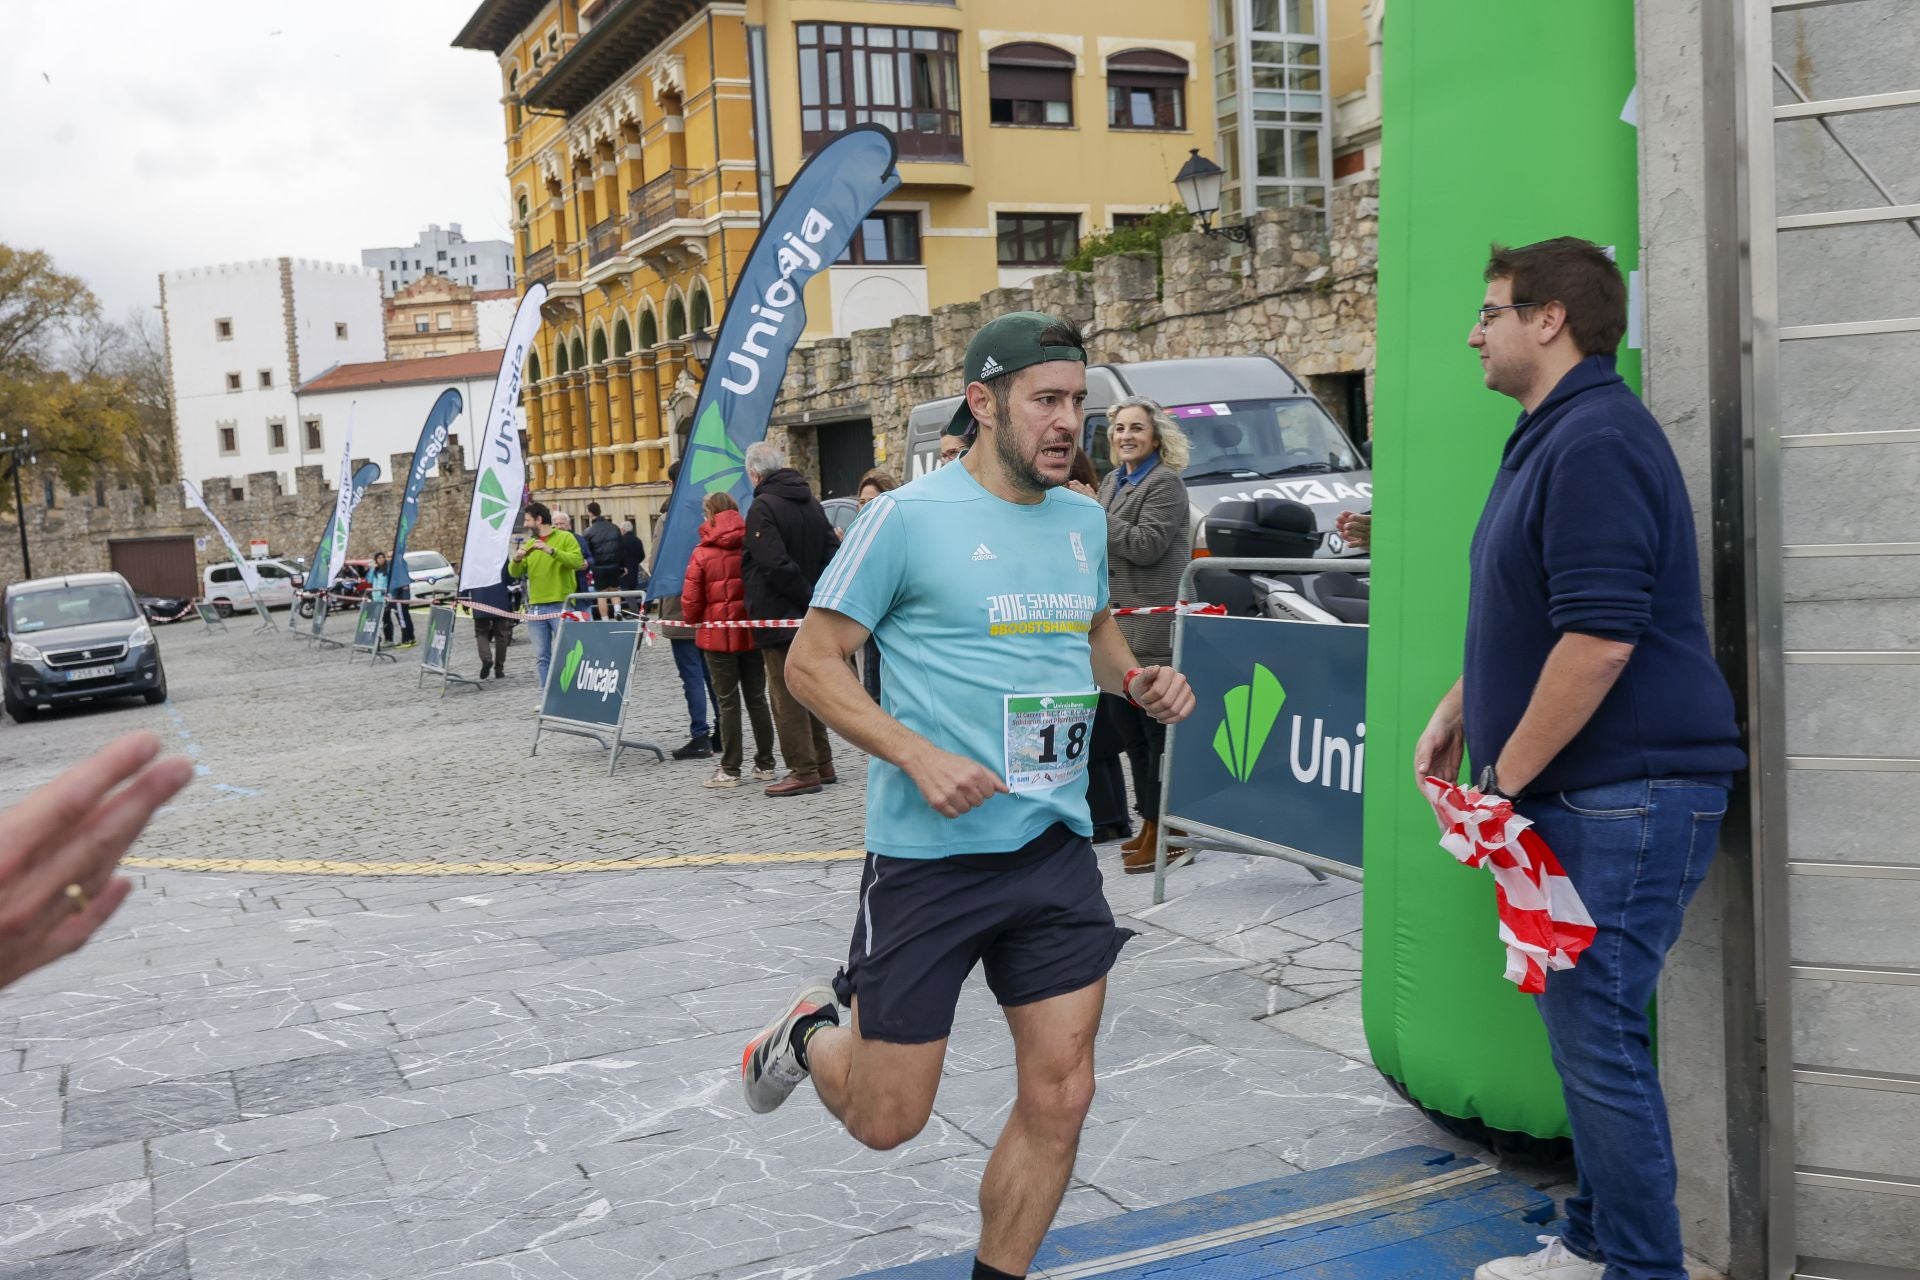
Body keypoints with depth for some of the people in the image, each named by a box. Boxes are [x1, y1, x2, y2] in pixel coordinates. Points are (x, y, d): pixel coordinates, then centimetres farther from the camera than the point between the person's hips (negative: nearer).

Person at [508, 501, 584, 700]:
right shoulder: (529, 544, 17)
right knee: (541, 656, 5)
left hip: (561, 605, -5)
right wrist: (517, 559, -8)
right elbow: (515, 573, 14)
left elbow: (577, 561, -14)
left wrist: (551, 550, -22)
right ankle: (545, 696, 9)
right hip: (536, 607, 5)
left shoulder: (565, 538, 1)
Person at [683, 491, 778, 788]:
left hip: (718, 635, -3)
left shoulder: (702, 553, -9)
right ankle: (765, 764, 16)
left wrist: (694, 620, 12)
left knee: (728, 701, 2)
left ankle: (730, 770, 5)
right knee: (756, 697, 12)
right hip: (752, 632, 3)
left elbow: (691, 601, -8)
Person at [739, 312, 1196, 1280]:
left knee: (1060, 1097, 5)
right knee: (887, 1120, 6)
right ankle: (811, 1034, 39)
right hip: (929, 851, -5)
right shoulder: (907, 517, -11)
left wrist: (1140, 681, 4)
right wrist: (920, 756, -20)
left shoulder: (1083, 518, 8)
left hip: (1056, 847, 5)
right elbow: (811, 662, -7)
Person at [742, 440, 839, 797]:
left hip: (778, 617, -8)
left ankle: (804, 771, -2)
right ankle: (822, 765, 21)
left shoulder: (763, 507, -15)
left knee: (786, 695, -3)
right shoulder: (812, 503, 10)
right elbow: (832, 553, 8)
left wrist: (809, 599, -15)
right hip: (809, 619, 8)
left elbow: (775, 565, -25)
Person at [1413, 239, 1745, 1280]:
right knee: (1580, 1023, 17)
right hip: (1579, 792, 11)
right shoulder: (1547, 438, 16)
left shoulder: (1595, 441, -18)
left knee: (1598, 1036, -4)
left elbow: (1599, 638, -26)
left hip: (1624, 792, -11)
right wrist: (1456, 712, 22)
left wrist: (1507, 780, -18)